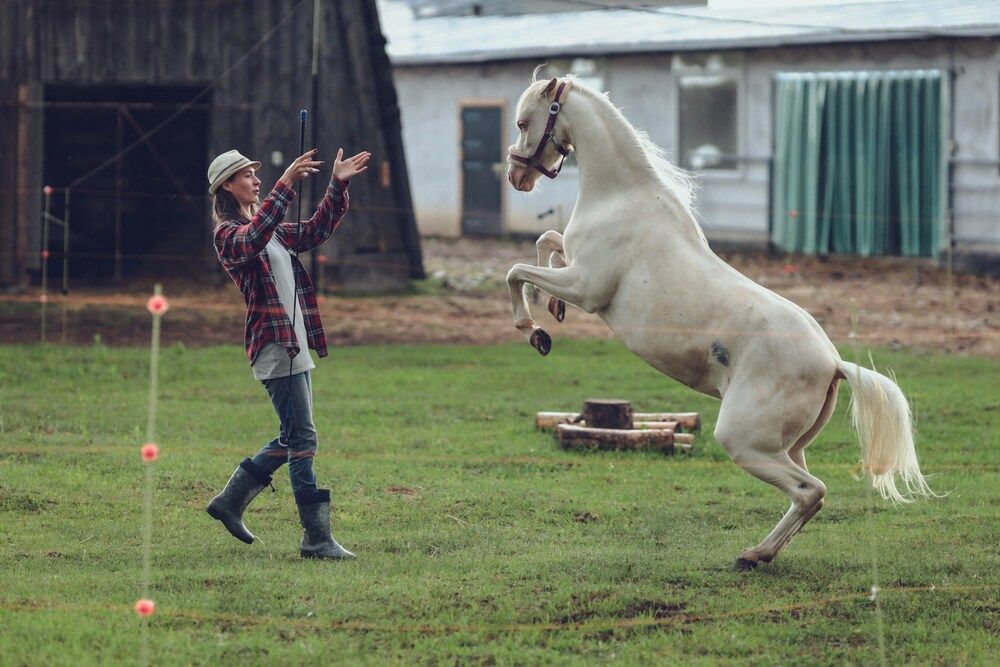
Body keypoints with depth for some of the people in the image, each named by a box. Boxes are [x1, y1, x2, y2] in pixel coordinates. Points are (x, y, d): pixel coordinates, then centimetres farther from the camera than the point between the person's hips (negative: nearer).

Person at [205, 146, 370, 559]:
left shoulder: (274, 231, 20)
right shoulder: (228, 234, -7)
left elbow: (317, 230, 22)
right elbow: (253, 239, -29)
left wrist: (338, 186, 9)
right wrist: (286, 185, -35)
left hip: (295, 345, 9)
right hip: (273, 344, -9)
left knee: (292, 440, 14)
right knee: (302, 440, -11)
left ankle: (230, 501, 26)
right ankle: (317, 538, -11)